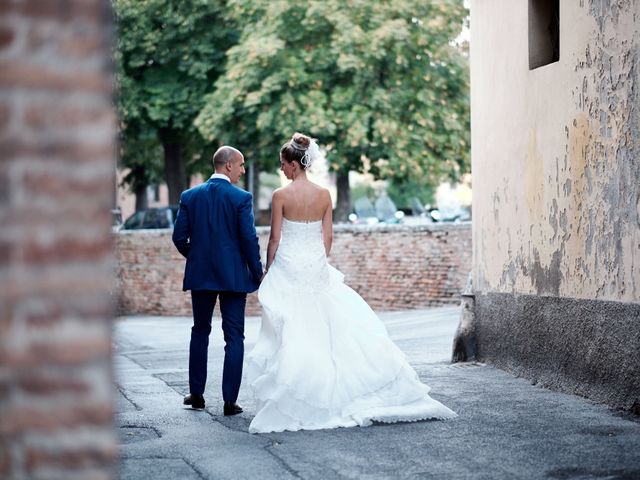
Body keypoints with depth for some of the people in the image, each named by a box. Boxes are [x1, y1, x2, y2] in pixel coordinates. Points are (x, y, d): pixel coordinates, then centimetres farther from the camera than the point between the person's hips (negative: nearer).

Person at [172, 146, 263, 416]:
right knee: (234, 337, 3)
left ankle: (197, 394, 21)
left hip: (199, 275, 3)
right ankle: (230, 401, 0)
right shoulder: (241, 198, -9)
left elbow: (179, 237, 1)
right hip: (233, 276, -3)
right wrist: (257, 272, -1)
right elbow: (249, 238, -13)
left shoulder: (190, 196, 2)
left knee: (200, 332, 18)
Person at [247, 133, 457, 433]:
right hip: (317, 268, 4)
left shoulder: (281, 196, -10)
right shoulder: (323, 195, 1)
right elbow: (328, 236, 5)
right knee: (338, 328, 9)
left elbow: (275, 239, -7)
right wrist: (319, 263, 15)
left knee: (290, 336, 1)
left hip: (287, 269, -4)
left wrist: (268, 271, 4)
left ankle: (289, 404, 3)